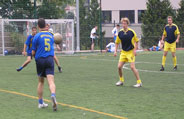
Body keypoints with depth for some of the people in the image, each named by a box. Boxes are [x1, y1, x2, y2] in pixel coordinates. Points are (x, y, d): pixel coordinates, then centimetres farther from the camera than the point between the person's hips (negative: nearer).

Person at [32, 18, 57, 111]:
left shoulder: (37, 36, -1)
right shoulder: (51, 35, 11)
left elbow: (33, 53, 1)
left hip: (40, 60, -1)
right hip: (50, 59, 1)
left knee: (40, 82, 13)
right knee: (51, 81, -9)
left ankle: (40, 102, 18)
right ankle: (53, 95, -38)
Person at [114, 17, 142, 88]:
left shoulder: (131, 32, -10)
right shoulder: (120, 33, 0)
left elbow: (136, 41, -1)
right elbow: (117, 42, 11)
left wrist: (135, 50, -9)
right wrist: (115, 51, 3)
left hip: (131, 52, -4)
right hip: (123, 52, 4)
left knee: (132, 67, -14)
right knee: (119, 67, -1)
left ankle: (139, 82, -5)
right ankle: (121, 80, 22)